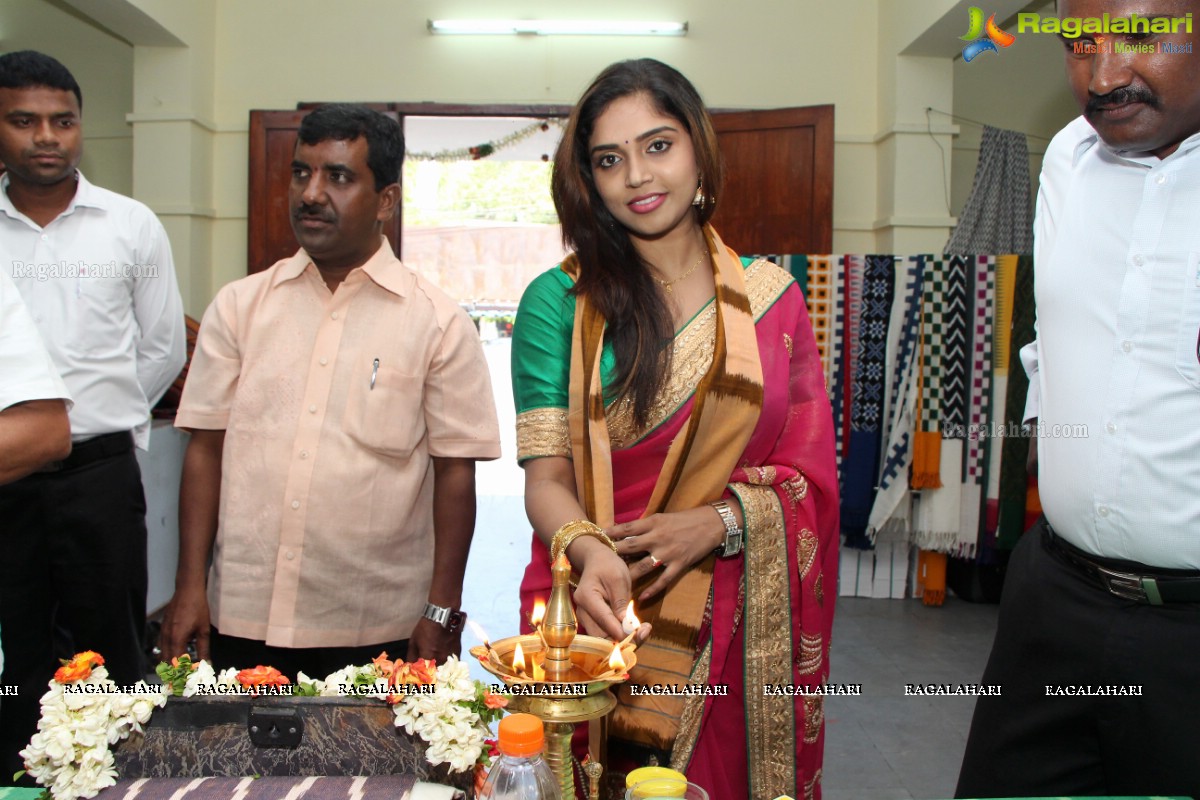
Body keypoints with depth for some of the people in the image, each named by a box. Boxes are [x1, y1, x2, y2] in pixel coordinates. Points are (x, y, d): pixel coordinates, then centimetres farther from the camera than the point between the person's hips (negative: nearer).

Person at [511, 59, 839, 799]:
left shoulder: (770, 296, 3)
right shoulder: (559, 301, -2)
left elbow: (808, 471, 3)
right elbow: (547, 475, -7)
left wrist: (718, 523, -14)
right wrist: (590, 551, -27)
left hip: (736, 627, 2)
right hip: (603, 617, -1)